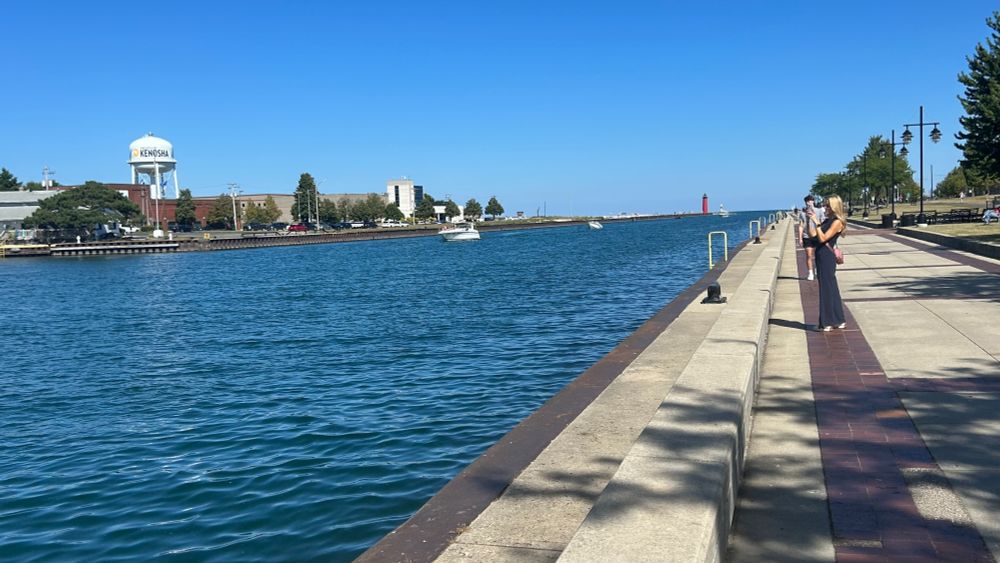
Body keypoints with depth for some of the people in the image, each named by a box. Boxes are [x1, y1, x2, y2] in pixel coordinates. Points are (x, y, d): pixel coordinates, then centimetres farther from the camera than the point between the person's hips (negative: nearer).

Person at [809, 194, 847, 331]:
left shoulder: (837, 222, -13)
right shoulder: (828, 220, 14)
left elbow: (823, 238, -21)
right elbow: (814, 236, 17)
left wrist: (816, 223, -18)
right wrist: (810, 220, 11)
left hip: (827, 257, -9)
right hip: (821, 256, 9)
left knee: (827, 288, -4)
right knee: (831, 288, 14)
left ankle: (827, 322, 1)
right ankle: (838, 320, 23)